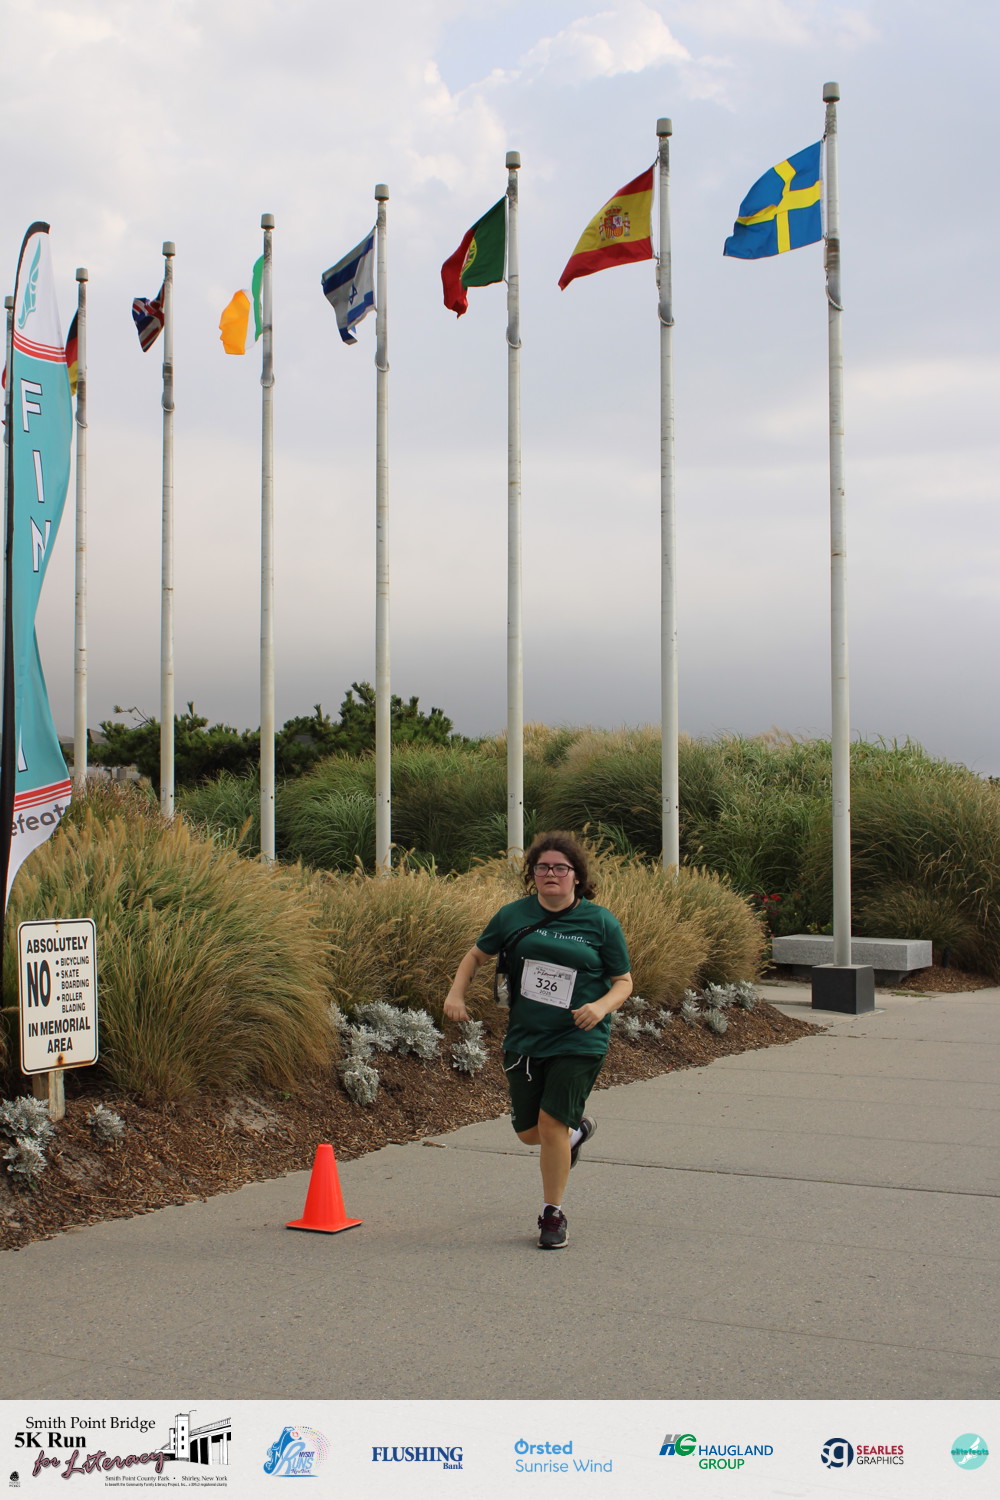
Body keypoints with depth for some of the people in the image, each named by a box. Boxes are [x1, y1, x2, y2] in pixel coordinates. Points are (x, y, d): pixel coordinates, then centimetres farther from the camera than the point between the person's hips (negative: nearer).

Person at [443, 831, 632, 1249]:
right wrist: (456, 994, 1)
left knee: (551, 1123, -13)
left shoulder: (600, 922, -4)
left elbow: (623, 981, 2)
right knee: (529, 1132, 10)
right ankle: (577, 1130, 46)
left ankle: (553, 1215, 7)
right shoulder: (514, 916, 2)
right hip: (524, 1039, 4)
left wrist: (601, 1006, -18)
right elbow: (477, 955, 17)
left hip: (578, 1042, -4)